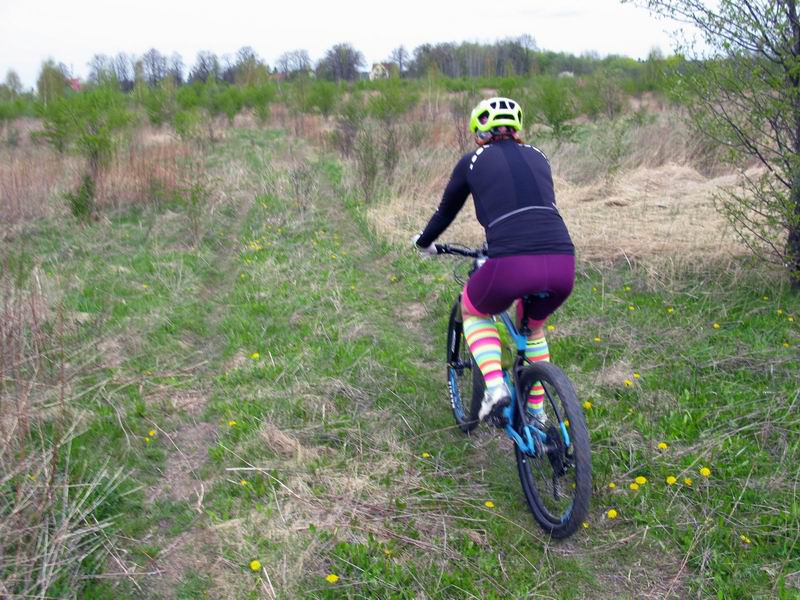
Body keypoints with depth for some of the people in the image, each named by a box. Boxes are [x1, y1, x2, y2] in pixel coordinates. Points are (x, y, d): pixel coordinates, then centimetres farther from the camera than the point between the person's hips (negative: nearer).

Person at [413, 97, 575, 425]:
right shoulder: (538, 157, 25)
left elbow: (446, 211, 26)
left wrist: (424, 242, 47)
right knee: (532, 327, 35)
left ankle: (495, 387, 8)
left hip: (511, 265, -4)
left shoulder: (472, 161, 15)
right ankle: (537, 411, 39)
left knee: (473, 311, 29)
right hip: (562, 265, 4)